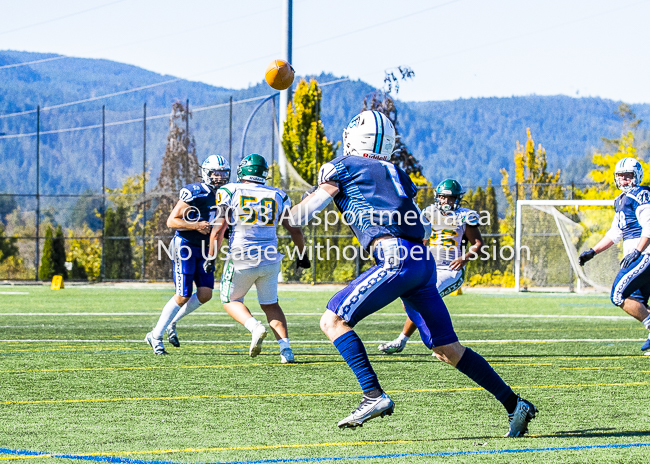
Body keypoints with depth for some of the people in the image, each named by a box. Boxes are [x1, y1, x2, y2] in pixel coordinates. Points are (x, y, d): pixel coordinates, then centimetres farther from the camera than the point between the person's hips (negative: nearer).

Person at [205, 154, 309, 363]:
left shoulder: (230, 192, -3)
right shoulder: (278, 196, 7)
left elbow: (219, 228, -8)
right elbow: (294, 230, 10)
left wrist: (211, 258, 2)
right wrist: (302, 255, 25)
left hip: (241, 259, -3)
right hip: (270, 259, 3)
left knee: (231, 300, 18)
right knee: (270, 304, 18)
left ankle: (255, 326, -11)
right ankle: (286, 349, 1)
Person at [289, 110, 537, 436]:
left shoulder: (343, 167, 9)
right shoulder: (396, 174, 28)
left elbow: (301, 215, 11)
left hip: (397, 259, -7)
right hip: (424, 261, 7)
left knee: (333, 321, -3)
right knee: (447, 349, 12)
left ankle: (374, 396, -15)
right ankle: (515, 405, 9)